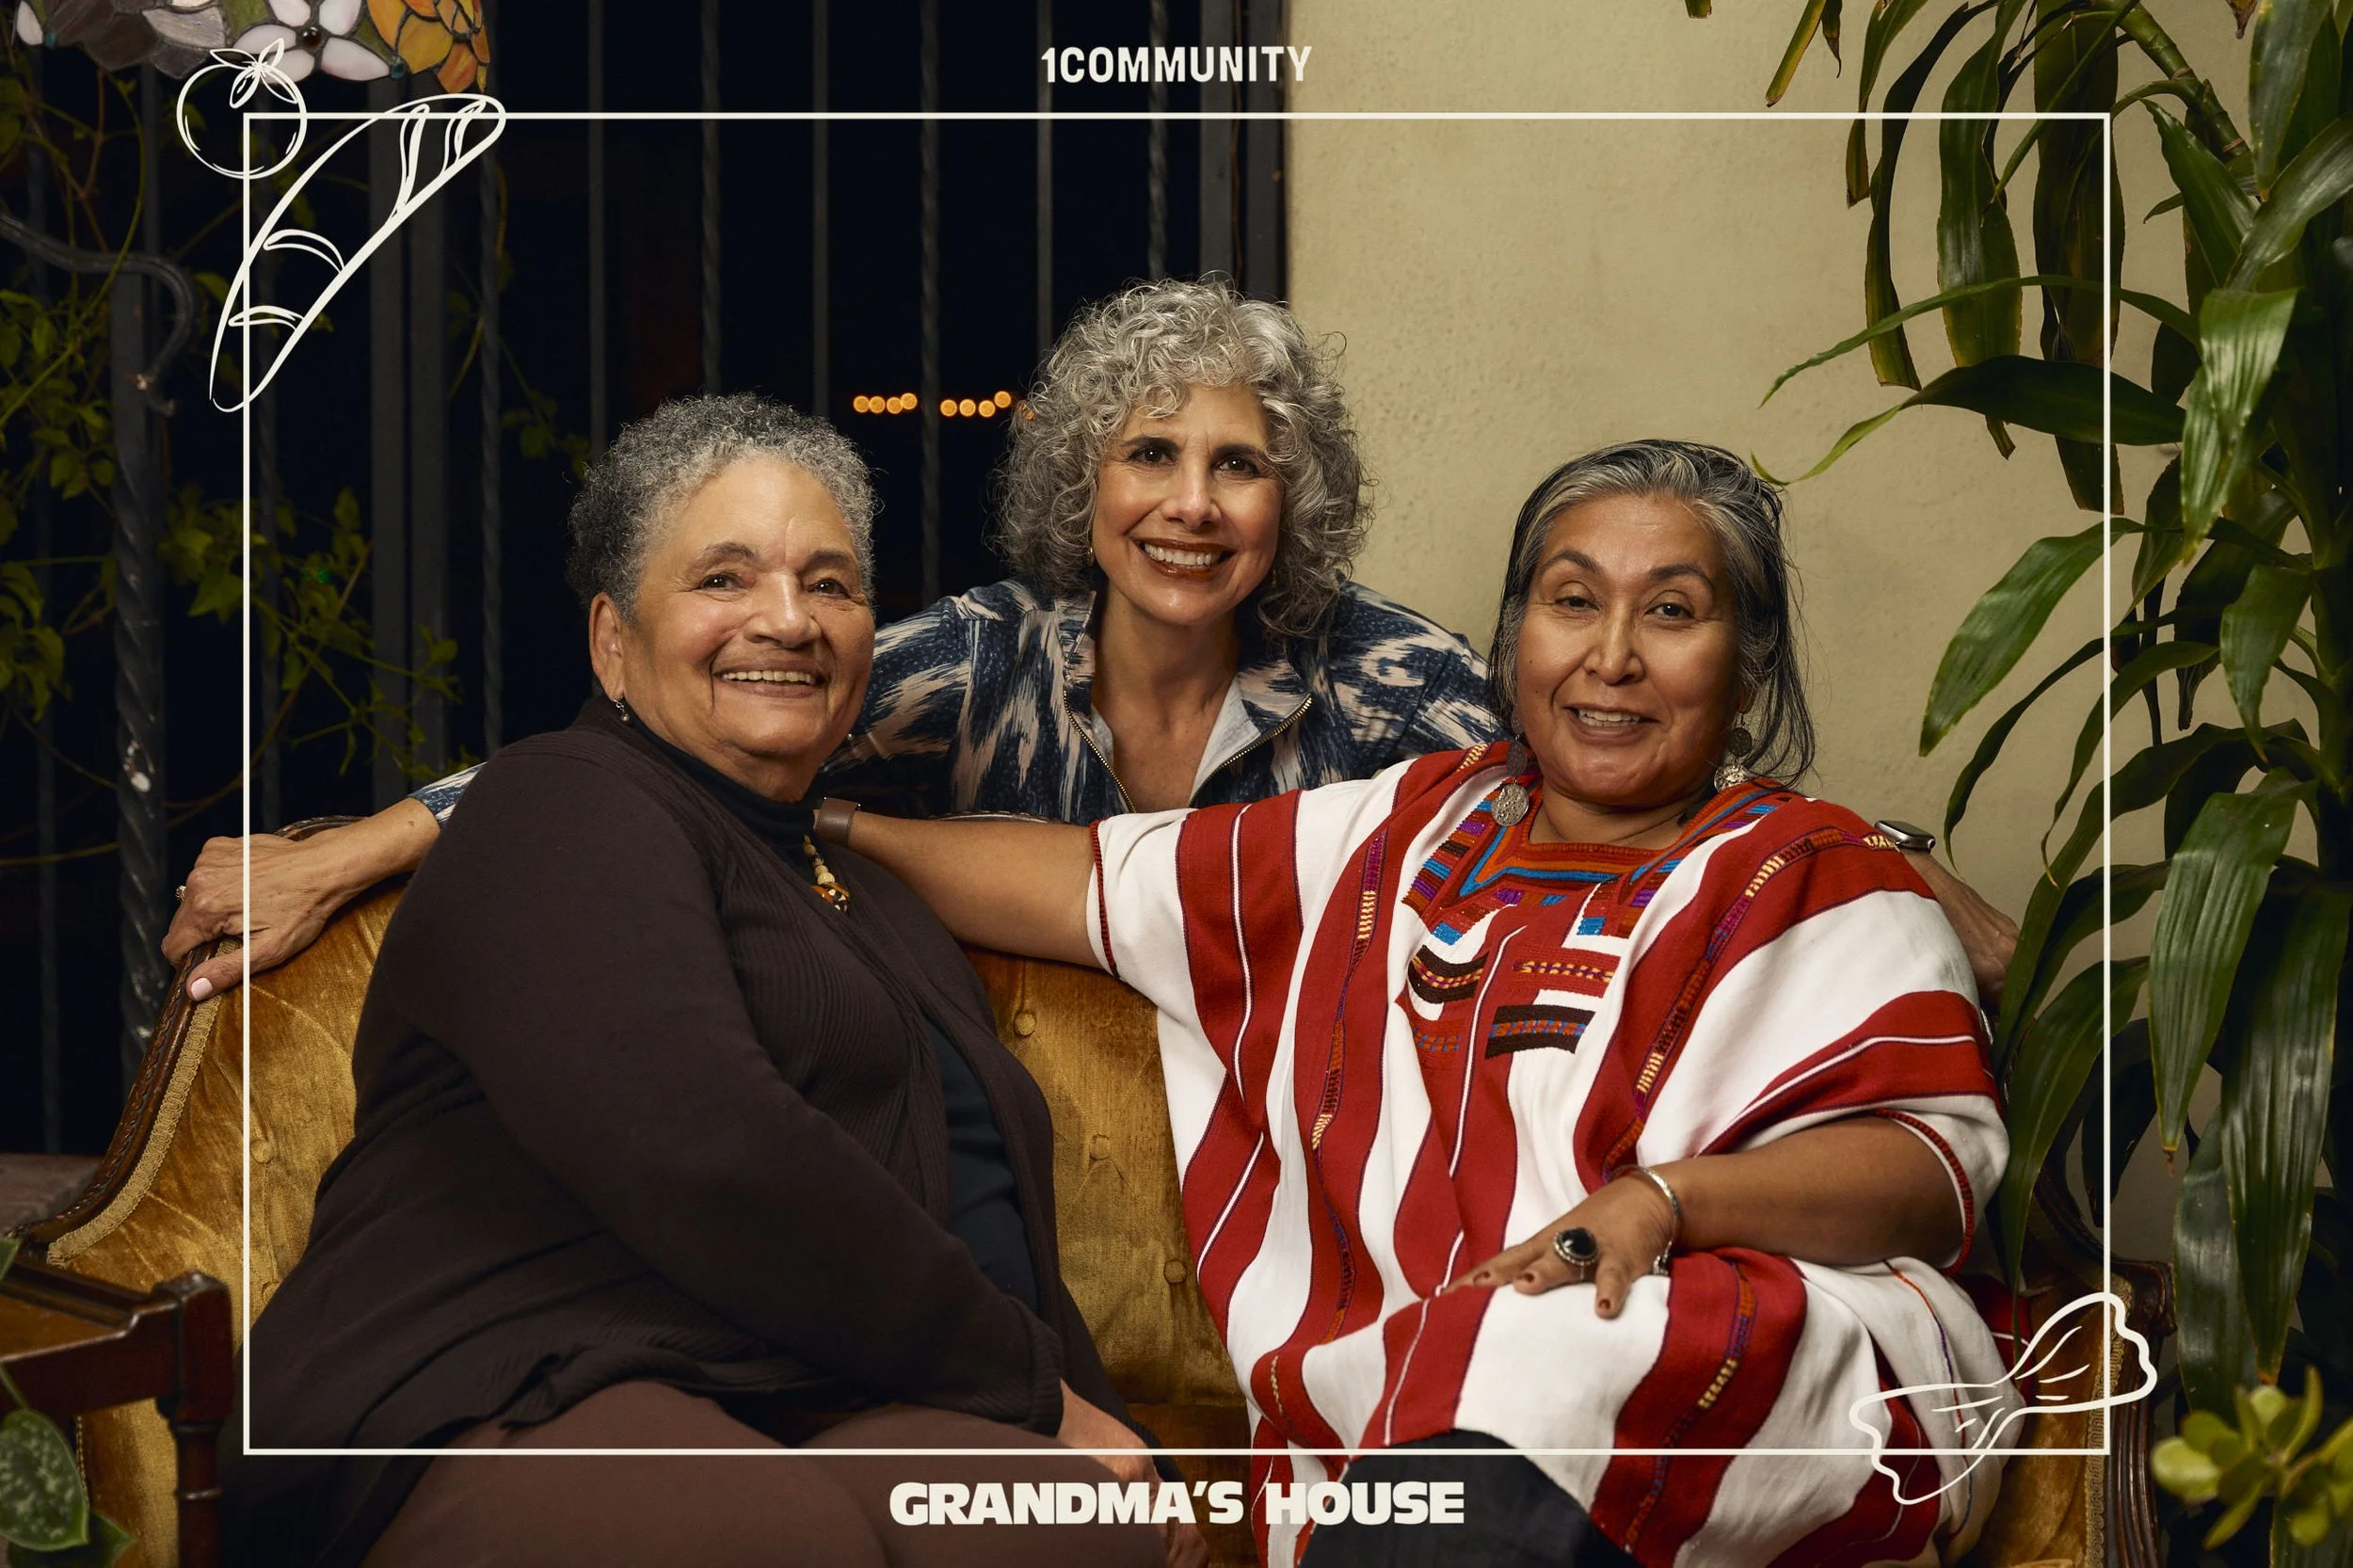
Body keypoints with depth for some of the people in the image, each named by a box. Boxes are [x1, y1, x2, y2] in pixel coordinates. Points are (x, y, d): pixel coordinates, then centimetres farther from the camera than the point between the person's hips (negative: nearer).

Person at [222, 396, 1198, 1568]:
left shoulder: (877, 901, 32)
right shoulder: (564, 812, 3)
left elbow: (1004, 1225, 30)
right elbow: (697, 1153, -14)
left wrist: (1112, 1448, 9)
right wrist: (1031, 1388, -8)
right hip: (533, 1414, -5)